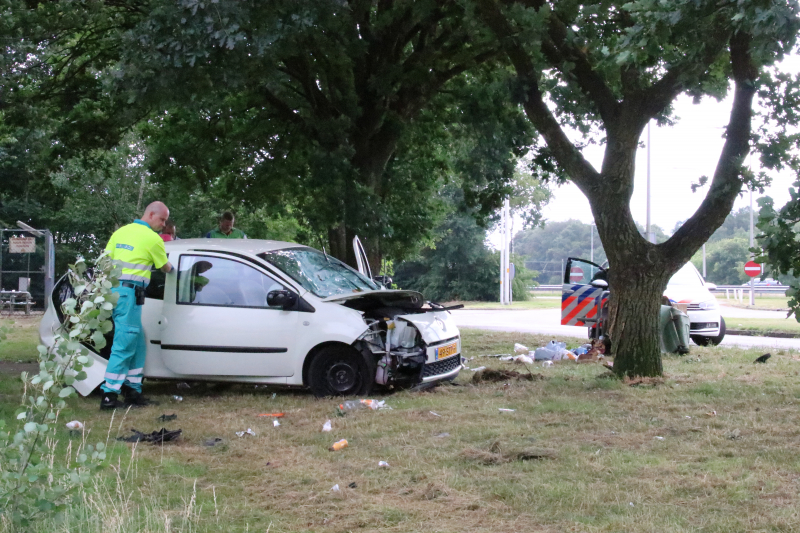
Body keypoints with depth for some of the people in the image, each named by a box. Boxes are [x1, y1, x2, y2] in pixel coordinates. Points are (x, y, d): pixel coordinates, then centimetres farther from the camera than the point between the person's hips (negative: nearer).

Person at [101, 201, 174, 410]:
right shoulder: (152, 238, -6)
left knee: (137, 344, 15)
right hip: (129, 293, -9)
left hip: (113, 289, 9)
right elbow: (165, 267, 8)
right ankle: (109, 396, -6)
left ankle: (132, 390, 17)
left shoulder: (121, 231, 15)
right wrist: (171, 268, 29)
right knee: (124, 345, -6)